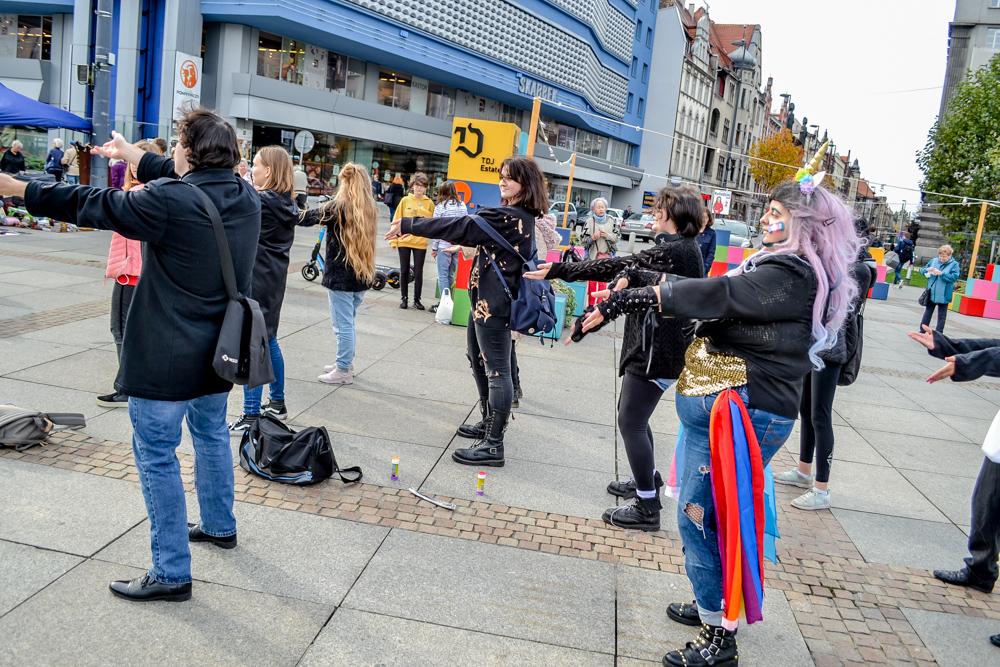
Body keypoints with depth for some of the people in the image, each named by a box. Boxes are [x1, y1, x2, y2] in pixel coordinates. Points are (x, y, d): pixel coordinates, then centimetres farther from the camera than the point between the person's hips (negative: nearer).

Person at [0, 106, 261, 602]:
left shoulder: (167, 202, -21)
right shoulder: (246, 198, 1)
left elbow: (91, 205, -10)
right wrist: (134, 155, 31)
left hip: (167, 360, -8)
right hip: (221, 352, 8)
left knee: (156, 455, 2)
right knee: (211, 432, 26)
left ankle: (171, 573, 9)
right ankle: (219, 525, 43)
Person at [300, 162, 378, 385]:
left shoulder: (337, 207, -14)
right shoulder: (369, 210, 5)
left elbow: (304, 219, -7)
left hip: (340, 277, -7)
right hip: (362, 276, 7)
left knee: (343, 324, 1)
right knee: (348, 322, 19)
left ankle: (343, 371, 8)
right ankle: (345, 363, 30)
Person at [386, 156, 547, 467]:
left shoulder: (507, 217, -20)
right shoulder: (523, 217, 10)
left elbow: (459, 227, -20)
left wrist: (408, 224, -14)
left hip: (492, 304, -11)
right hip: (486, 301, 11)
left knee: (496, 370, -7)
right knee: (479, 360, 24)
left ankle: (493, 445, -1)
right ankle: (489, 424, 37)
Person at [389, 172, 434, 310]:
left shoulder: (429, 203, 2)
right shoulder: (405, 200, 3)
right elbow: (397, 220, 3)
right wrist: (393, 240, -2)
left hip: (420, 242, -1)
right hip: (404, 241, 1)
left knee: (418, 272, 3)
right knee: (404, 271, 6)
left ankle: (417, 299, 14)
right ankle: (404, 298, 16)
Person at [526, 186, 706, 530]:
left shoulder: (678, 250, -18)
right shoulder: (679, 248, 15)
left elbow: (620, 267, -23)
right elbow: (631, 270, 4)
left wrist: (560, 270, -23)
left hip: (657, 350, -11)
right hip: (653, 345, 11)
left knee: (631, 422, -6)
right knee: (632, 414, 23)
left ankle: (647, 508, 2)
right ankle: (649, 478, 41)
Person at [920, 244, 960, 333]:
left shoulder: (954, 264, -5)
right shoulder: (934, 261, 6)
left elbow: (954, 277, -16)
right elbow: (922, 271, 11)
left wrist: (941, 274, -24)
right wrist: (927, 270, -11)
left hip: (944, 295, -4)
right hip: (931, 294, 4)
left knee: (941, 316, 6)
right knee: (927, 313, 13)